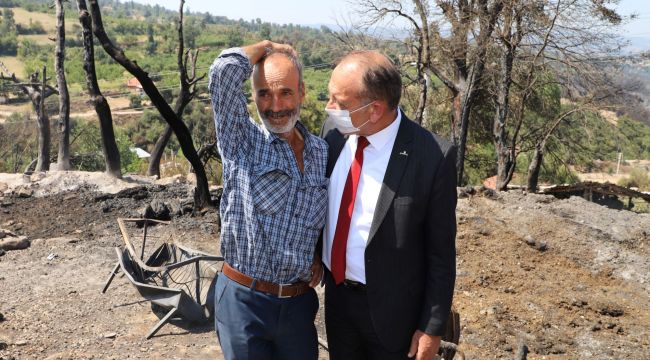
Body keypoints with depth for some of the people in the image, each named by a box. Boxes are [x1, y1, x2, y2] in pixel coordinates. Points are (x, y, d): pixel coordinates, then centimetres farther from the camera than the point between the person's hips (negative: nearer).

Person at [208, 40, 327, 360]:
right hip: (243, 298, -3)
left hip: (299, 302, 3)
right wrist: (266, 47, -4)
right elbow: (225, 70, -21)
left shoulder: (324, 153, 4)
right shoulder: (241, 139, -6)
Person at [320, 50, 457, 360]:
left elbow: (440, 251, -14)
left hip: (391, 309, -4)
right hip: (336, 293, 5)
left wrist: (433, 326, -9)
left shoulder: (433, 157, -23)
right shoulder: (335, 129, -8)